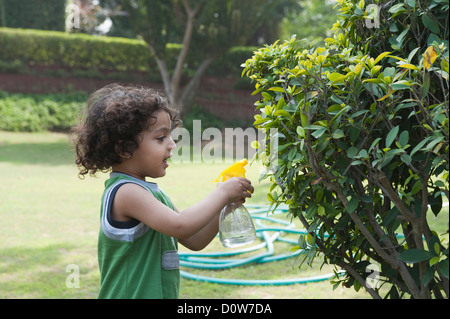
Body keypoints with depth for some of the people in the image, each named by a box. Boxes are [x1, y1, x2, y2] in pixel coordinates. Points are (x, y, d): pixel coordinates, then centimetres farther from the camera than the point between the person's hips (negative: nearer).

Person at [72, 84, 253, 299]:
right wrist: (222, 194, -16)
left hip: (158, 294, 9)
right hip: (132, 294, -9)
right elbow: (180, 226, -28)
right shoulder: (125, 192, -17)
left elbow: (194, 240, 14)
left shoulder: (151, 192, 12)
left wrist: (223, 204, 1)